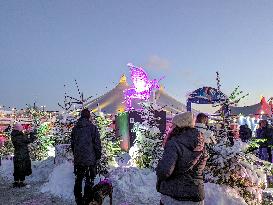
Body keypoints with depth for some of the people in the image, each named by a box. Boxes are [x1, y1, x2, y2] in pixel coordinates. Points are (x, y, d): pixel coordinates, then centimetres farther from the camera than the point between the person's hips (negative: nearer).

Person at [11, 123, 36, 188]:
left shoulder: (14, 136, 1)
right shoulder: (21, 137, -21)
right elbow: (29, 140, -10)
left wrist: (28, 134, 15)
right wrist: (32, 135, 5)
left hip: (16, 155, 7)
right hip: (23, 155, -7)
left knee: (17, 169, 15)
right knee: (23, 169, 5)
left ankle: (16, 182, 21)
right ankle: (21, 182, 10)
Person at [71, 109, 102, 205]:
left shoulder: (75, 128, 8)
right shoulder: (92, 127, -8)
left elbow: (72, 144, 16)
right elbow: (97, 144, -7)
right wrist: (98, 156, 3)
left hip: (78, 160, 5)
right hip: (90, 159, -5)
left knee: (78, 180, 14)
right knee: (89, 181, 1)